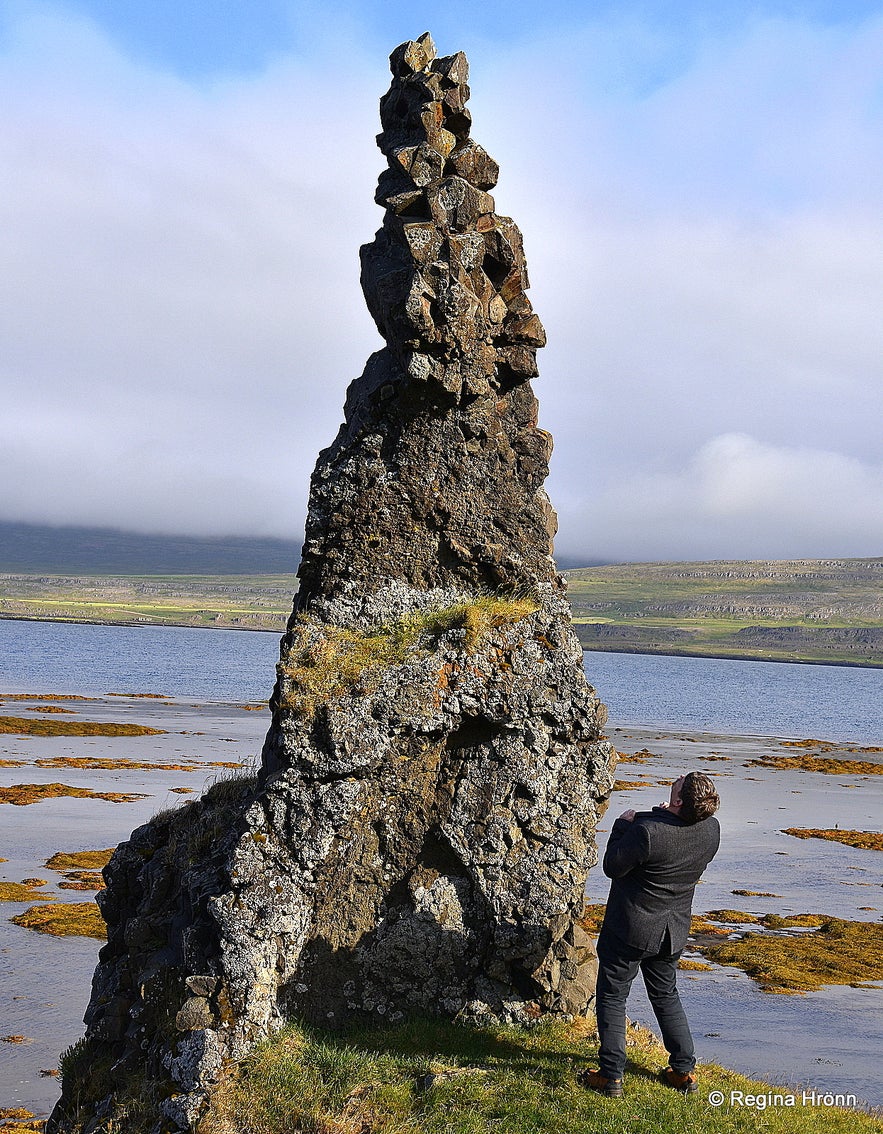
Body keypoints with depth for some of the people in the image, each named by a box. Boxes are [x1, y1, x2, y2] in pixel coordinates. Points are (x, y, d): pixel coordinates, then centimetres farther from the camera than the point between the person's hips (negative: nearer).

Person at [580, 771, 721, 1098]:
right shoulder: (711, 830, -11)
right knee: (666, 996, 23)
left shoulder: (647, 831, -31)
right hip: (673, 930, 6)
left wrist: (623, 825, -6)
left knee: (612, 997, 8)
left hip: (630, 929, -6)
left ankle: (611, 1076, 11)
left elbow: (612, 866, -17)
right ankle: (683, 1070, 27)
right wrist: (664, 814, 2)